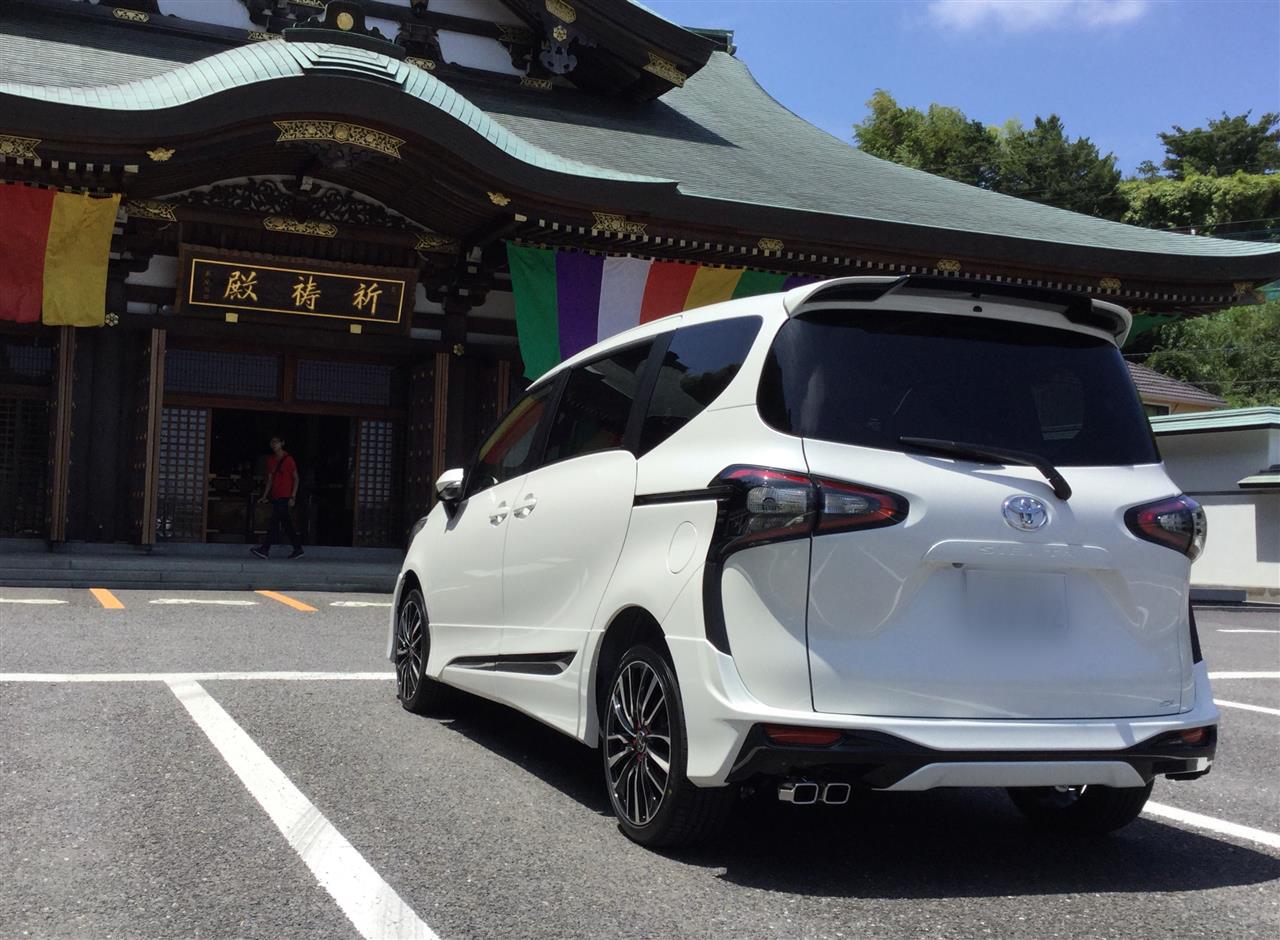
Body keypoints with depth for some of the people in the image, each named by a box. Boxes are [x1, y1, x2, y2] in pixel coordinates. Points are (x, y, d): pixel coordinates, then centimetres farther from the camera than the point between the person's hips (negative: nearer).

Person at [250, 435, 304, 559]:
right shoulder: (271, 460, 13)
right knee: (287, 524, 9)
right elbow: (270, 479, 15)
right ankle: (298, 549, 15)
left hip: (285, 497, -7)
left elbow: (296, 478, -5)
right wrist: (265, 496, 8)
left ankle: (265, 549, -14)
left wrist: (293, 497, -11)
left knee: (273, 523, -12)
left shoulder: (288, 459, -6)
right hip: (275, 497, 7)